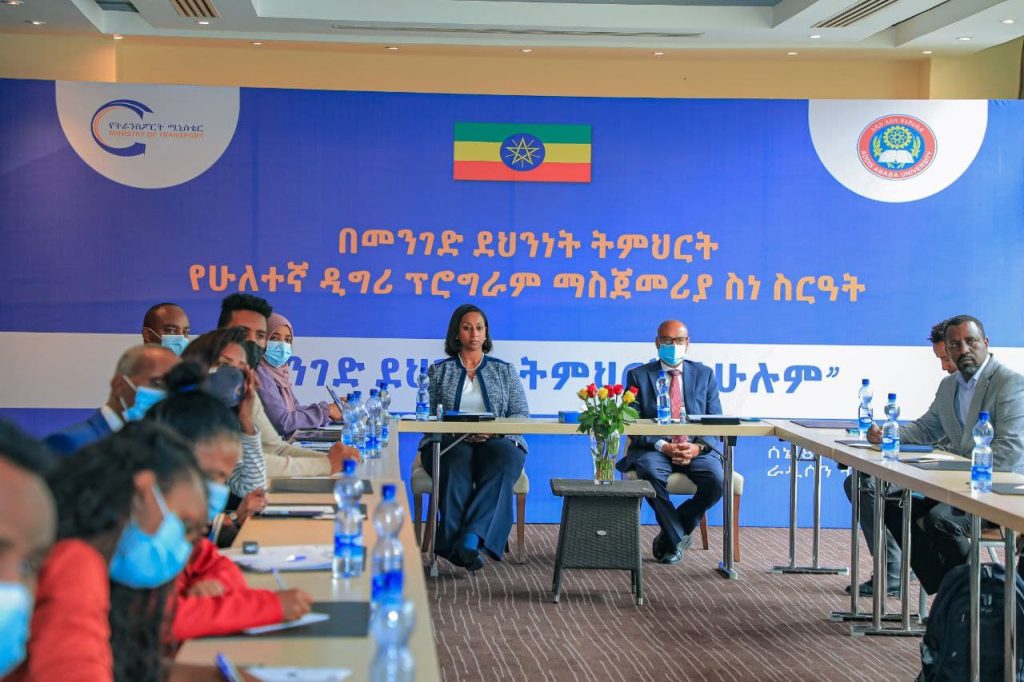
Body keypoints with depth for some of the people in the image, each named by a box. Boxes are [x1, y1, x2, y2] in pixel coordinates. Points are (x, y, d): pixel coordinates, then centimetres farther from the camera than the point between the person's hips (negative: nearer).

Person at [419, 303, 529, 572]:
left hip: (496, 442, 0)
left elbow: (521, 415, 10)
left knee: (502, 459, -37)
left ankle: (469, 538, -48)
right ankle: (470, 542, -46)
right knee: (458, 461, -38)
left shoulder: (505, 371, 20)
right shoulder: (438, 371, 19)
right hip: (448, 443, 0)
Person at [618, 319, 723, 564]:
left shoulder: (704, 375, 13)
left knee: (717, 478, -29)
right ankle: (677, 538, -17)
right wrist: (663, 447, -17)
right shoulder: (638, 376, 7)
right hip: (654, 449, -2)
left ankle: (669, 536, -6)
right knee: (650, 472, -37)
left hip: (696, 449, 2)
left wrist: (698, 447, -13)